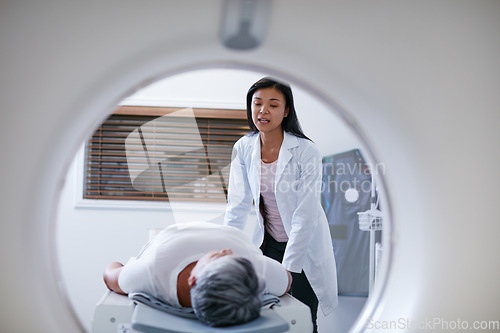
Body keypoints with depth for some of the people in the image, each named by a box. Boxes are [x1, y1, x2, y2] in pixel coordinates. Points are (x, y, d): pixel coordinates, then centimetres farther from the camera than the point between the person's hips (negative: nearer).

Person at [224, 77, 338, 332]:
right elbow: (238, 205, -4)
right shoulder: (243, 149, -6)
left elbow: (305, 215, -22)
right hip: (268, 243, 4)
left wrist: (287, 269, -25)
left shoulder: (306, 151, -20)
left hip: (304, 246, -3)